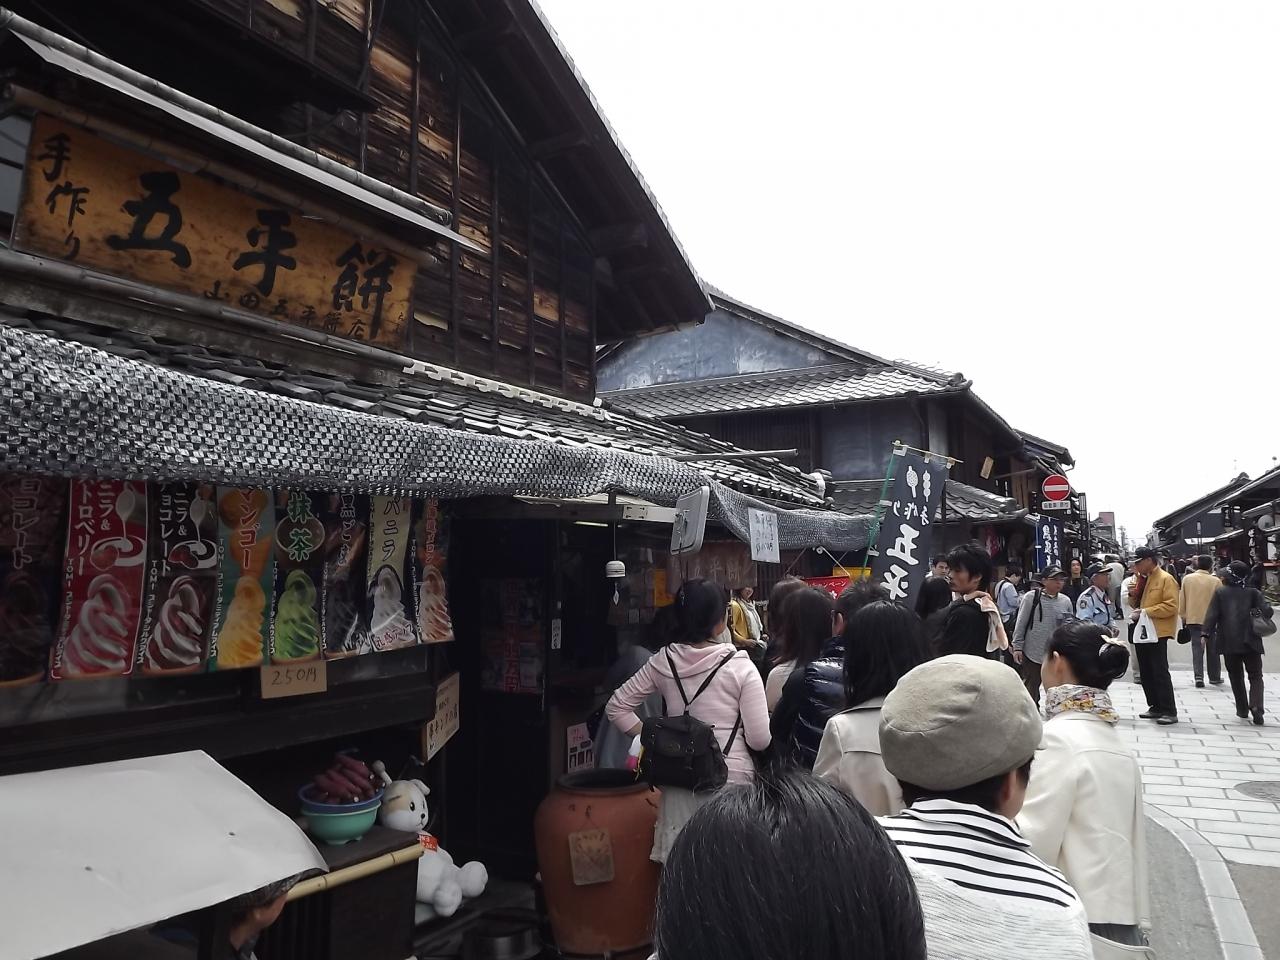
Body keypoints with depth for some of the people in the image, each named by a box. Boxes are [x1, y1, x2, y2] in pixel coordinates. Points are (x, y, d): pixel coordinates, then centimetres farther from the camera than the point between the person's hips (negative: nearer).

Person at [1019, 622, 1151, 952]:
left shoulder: (1057, 738, -15)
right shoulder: (1118, 744, 11)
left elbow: (1032, 843, -18)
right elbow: (1134, 838, 14)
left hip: (1082, 920, -8)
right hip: (1123, 915, 8)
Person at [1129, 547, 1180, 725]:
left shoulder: (1165, 579, -10)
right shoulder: (1141, 578, 14)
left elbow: (1171, 607, -19)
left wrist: (1145, 611, -22)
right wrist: (1133, 595, 1)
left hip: (1157, 633, -8)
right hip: (1141, 631, 9)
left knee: (1160, 672, -7)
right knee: (1146, 672, 13)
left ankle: (1169, 711, -2)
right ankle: (1155, 707, 23)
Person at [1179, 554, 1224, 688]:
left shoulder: (1187, 578, -2)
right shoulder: (1216, 581, -8)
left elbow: (1182, 600, 2)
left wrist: (1183, 616, 11)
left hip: (1193, 619, 1)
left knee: (1197, 648, 6)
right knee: (1212, 650, 12)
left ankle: (1199, 676, -5)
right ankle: (1214, 677, 22)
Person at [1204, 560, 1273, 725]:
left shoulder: (1220, 592, -1)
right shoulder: (1253, 592, -2)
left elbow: (1212, 614, -6)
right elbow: (1267, 611, -10)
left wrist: (1206, 633, -4)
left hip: (1229, 642, 1)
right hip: (1250, 642, -1)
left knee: (1236, 677, 15)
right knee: (1255, 676, 6)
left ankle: (1242, 710, 19)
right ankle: (1256, 707, -15)